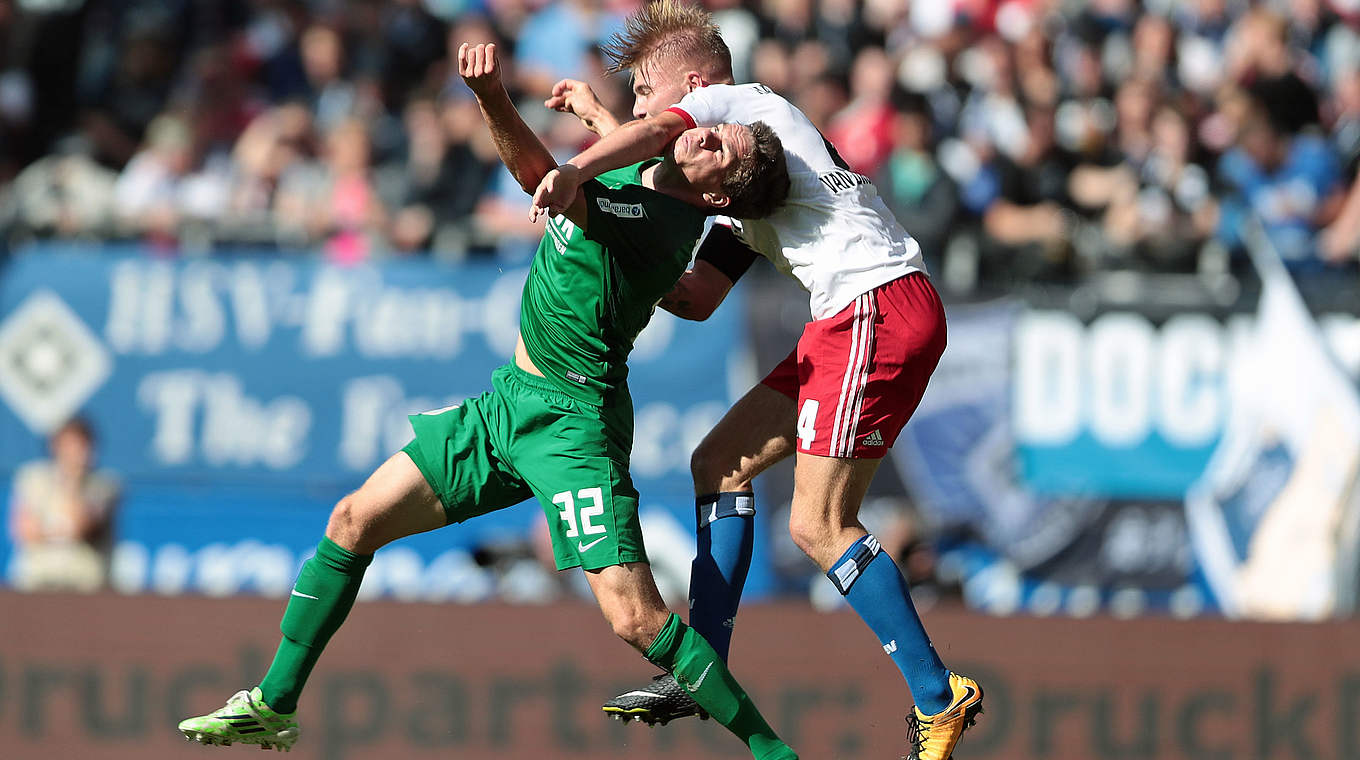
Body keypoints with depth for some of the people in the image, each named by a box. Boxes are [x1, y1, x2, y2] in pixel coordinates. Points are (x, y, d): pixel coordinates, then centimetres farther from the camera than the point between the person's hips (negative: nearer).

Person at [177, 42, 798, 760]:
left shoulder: (653, 225, -23)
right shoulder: (643, 171, 2)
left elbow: (541, 173, -37)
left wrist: (493, 100, -51)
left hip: (571, 420, -10)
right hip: (510, 399, 10)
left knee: (636, 618, -20)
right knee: (354, 521, 11)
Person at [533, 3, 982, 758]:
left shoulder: (738, 102, 1)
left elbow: (657, 131, -22)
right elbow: (698, 297, 25)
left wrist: (577, 169, -32)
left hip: (879, 306, -10)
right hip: (851, 322, 10)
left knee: (818, 526, -10)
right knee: (722, 461, 13)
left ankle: (938, 698, -7)